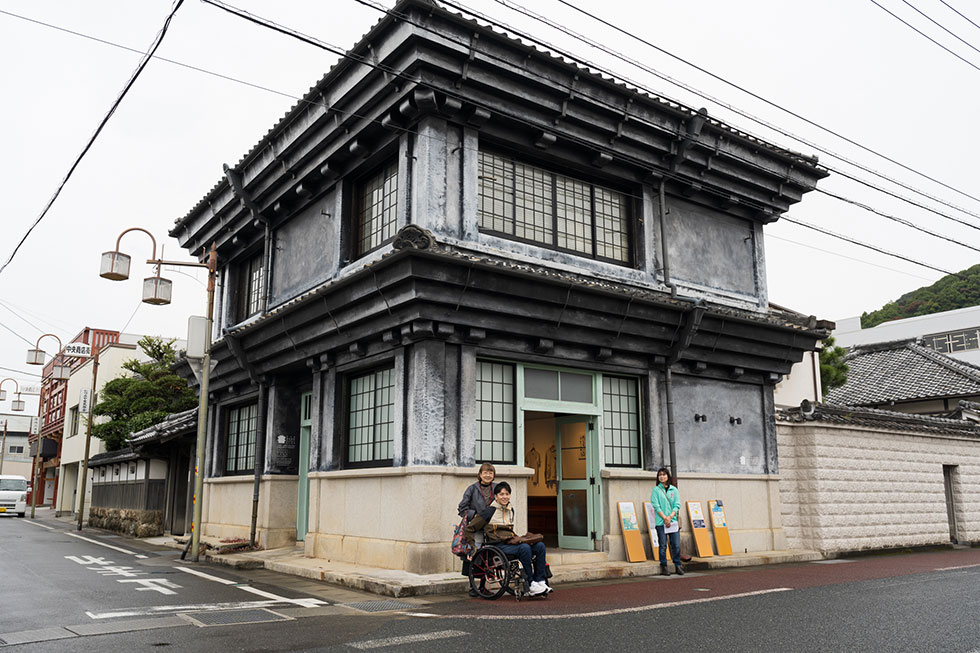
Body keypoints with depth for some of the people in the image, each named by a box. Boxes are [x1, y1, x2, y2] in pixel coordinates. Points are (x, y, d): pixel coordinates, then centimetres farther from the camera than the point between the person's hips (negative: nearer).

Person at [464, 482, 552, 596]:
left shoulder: (512, 510, 17)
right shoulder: (490, 511, -5)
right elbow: (469, 529, -2)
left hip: (511, 541, 7)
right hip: (498, 545, -7)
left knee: (540, 546, -15)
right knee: (524, 548, -33)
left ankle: (540, 581, -13)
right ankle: (531, 586, -26)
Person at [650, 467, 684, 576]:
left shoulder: (674, 489, 10)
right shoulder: (656, 490, 2)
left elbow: (677, 505, 5)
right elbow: (656, 506, -4)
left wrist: (670, 516, -9)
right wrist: (664, 518, -12)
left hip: (673, 521, 2)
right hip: (661, 522, -2)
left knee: (676, 545, 0)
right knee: (663, 545, 0)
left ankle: (678, 566, 11)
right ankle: (663, 567, 7)